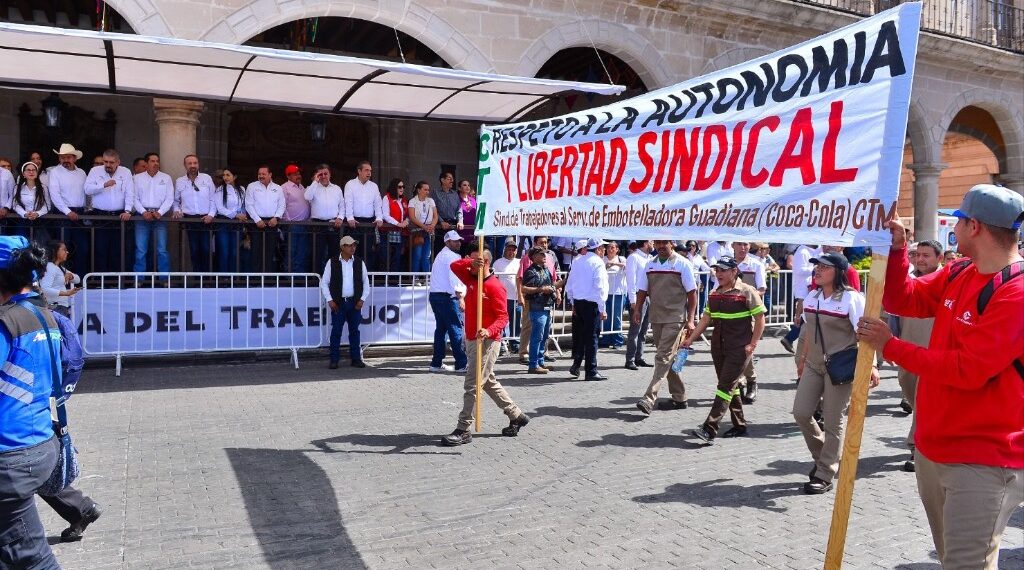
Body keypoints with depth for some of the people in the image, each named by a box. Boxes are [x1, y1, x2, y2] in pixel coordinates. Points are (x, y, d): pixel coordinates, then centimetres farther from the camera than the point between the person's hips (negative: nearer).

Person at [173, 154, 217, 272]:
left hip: (206, 219, -1)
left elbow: (213, 199, 4)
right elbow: (175, 200, 16)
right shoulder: (179, 181, 7)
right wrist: (177, 211, -1)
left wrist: (211, 214, -6)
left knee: (206, 249, -3)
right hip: (189, 219, 1)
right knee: (194, 249, 2)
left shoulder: (207, 178, 4)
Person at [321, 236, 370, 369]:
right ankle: (334, 360, 5)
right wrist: (329, 300, -5)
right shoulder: (332, 263, 1)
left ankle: (356, 359, 13)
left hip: (355, 302, 2)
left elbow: (366, 282, 11)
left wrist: (362, 299, 1)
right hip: (338, 303, -2)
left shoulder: (359, 262, 7)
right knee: (336, 331, -1)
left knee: (354, 331, 6)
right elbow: (324, 283, 3)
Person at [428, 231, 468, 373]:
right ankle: (461, 364, -9)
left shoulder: (441, 255, 23)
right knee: (456, 329, -8)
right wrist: (460, 298, -24)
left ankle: (437, 363, 15)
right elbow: (454, 279, -20)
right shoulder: (452, 256, -9)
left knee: (441, 329, 13)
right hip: (447, 297, -10)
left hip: (435, 296, 10)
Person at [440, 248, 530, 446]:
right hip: (471, 340, 9)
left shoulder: (494, 286, -15)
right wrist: (470, 262, -16)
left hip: (487, 342, -9)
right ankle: (516, 416, 31)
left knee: (471, 385, -9)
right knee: (488, 382, 19)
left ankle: (463, 430, -3)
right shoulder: (471, 279, 9)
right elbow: (454, 266, 3)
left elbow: (503, 317, -18)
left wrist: (488, 331, -36)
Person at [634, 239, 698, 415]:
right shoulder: (650, 265, 10)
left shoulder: (682, 264, -4)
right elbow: (642, 290, 14)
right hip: (656, 318, 6)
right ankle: (679, 398, 23)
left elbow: (692, 293, -4)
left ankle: (649, 400, -19)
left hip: (675, 318, -6)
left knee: (663, 358, -12)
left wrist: (690, 319, -10)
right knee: (669, 358, 12)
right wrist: (637, 311, 0)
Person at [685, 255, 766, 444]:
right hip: (718, 346, 7)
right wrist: (690, 339, 9)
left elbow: (760, 320, -6)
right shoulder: (713, 294, 11)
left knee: (726, 386, -10)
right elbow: (706, 319, 15)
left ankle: (709, 428, -15)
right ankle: (739, 426, 25)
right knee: (731, 386, 13)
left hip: (739, 348, -7)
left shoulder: (747, 292, -7)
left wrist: (752, 344, -12)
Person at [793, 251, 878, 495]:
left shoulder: (851, 298, -12)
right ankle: (822, 458, 27)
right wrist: (803, 359, 25)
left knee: (833, 422, 0)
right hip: (814, 365, 7)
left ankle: (824, 476, 11)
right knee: (801, 413, 2)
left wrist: (871, 365, -30)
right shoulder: (811, 297, 9)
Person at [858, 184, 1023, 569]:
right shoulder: (957, 275, 6)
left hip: (984, 462, -9)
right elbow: (903, 300, 16)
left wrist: (889, 346, -17)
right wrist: (896, 247, 2)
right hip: (934, 448, 9)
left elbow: (967, 369, -25)